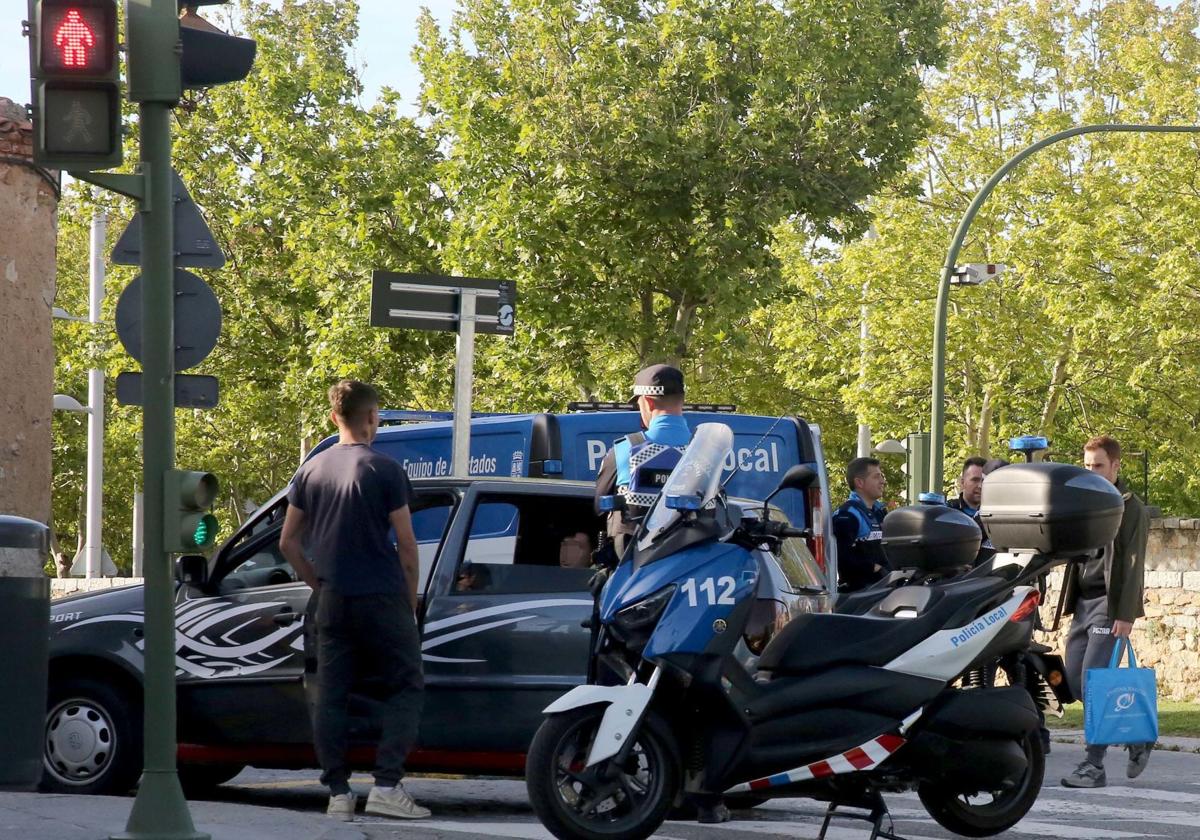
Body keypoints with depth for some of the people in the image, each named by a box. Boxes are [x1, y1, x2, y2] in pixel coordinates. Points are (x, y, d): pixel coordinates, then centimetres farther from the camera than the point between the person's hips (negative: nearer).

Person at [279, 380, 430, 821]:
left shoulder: (312, 470, 8)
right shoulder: (384, 470, -7)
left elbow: (288, 542, 11)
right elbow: (406, 544, -6)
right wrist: (410, 600, 4)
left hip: (333, 600, 5)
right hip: (382, 598, -4)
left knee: (331, 696, 7)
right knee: (406, 687, 3)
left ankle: (338, 793, 4)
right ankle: (386, 785, -8)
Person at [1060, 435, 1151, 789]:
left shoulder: (1130, 508, -6)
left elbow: (1133, 565, -11)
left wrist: (1126, 615, -17)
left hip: (1110, 604, -8)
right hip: (1083, 602, 8)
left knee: (1093, 680, -13)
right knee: (1074, 681, 4)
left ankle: (1094, 765, -9)